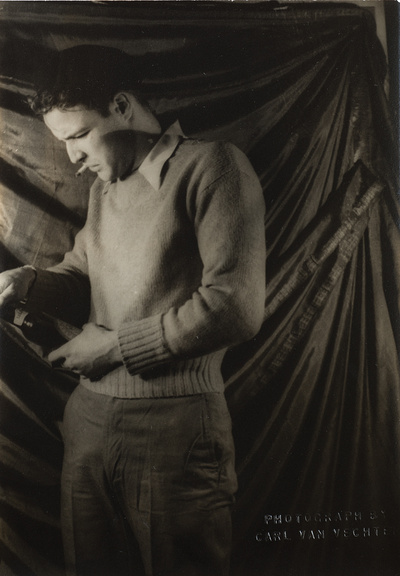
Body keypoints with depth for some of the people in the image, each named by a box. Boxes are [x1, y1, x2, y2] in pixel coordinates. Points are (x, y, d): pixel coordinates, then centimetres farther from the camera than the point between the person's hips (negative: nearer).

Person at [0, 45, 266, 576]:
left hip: (175, 426, -7)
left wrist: (115, 345, -11)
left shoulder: (211, 166, -9)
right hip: (89, 416, 7)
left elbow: (236, 306, -19)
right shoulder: (103, 189, 16)